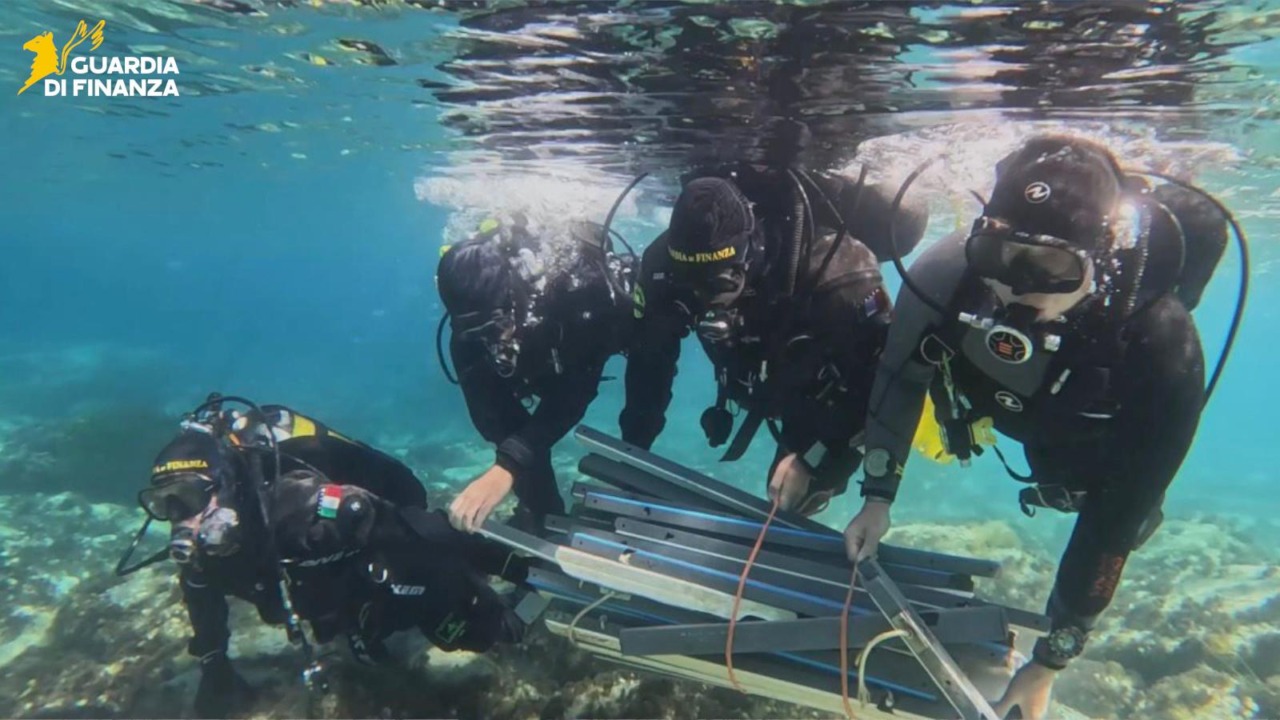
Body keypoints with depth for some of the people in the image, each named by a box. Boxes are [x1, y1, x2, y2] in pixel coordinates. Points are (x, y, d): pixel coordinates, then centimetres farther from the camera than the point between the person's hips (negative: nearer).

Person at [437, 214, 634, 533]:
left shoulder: (577, 286, -49)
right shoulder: (469, 331, -36)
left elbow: (573, 393, -50)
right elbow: (494, 419, -31)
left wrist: (508, 466, -60)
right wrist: (536, 499, -38)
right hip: (547, 352, 1)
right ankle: (544, 511, 11)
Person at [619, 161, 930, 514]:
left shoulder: (832, 271, -42)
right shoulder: (665, 264, -31)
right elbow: (648, 358, -15)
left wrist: (812, 459, -31)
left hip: (836, 396, -4)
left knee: (791, 506, -6)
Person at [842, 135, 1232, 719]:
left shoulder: (1161, 349, -43)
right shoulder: (950, 271, -41)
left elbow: (1117, 518, -32)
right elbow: (900, 377, -19)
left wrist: (1049, 663, -26)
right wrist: (877, 496, -16)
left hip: (1091, 440, -1)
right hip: (980, 386, 2)